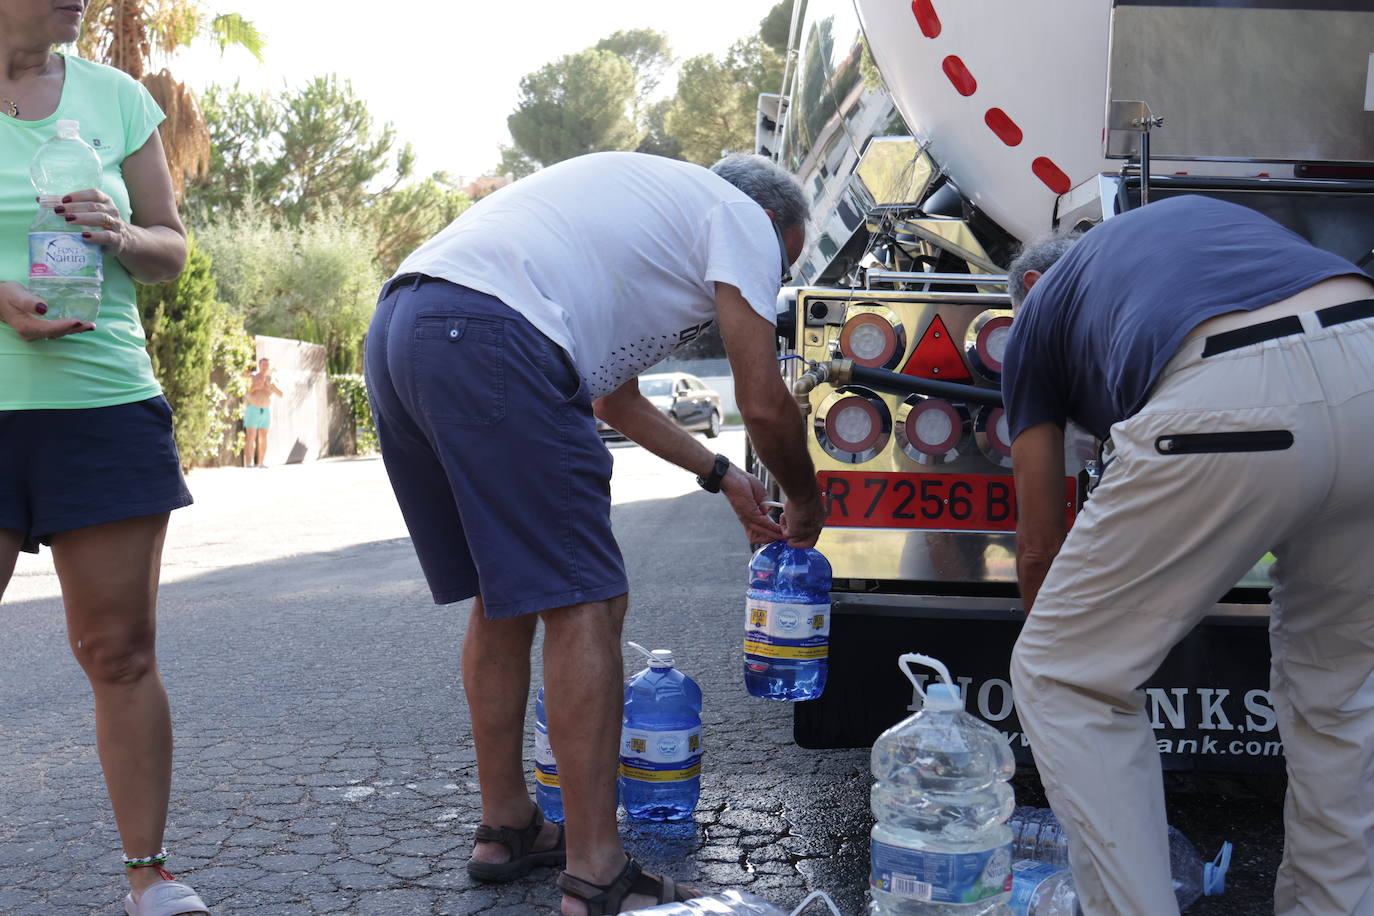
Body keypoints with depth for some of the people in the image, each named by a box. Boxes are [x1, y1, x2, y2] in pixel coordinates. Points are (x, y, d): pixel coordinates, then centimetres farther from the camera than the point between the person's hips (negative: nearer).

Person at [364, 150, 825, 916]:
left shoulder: (649, 198, 37)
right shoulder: (741, 215, 11)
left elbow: (615, 400, 42)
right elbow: (764, 403, 4)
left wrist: (721, 475, 47)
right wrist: (805, 503, 23)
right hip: (490, 339, -10)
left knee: (504, 594, 18)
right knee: (584, 606, -6)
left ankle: (505, 827, 28)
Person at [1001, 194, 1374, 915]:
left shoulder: (1037, 313, 27)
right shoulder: (1198, 213, 39)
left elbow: (1040, 545, 28)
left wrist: (1061, 651, 45)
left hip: (1225, 408, -5)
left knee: (1063, 679, 13)